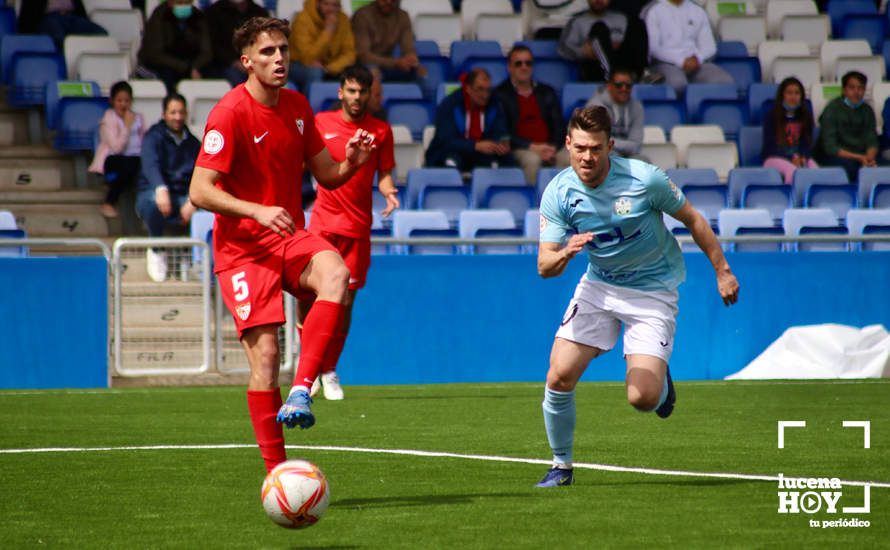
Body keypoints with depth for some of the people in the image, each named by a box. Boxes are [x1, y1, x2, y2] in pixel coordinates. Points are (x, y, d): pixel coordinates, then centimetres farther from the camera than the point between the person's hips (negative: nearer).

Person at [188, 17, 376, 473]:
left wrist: (351, 162, -7)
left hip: (290, 236, 5)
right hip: (242, 247, -5)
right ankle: (276, 472, -1)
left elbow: (326, 175, 16)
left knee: (335, 274, -30)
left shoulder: (297, 106, 9)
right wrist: (258, 211, -29)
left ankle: (301, 391, -32)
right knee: (265, 354, -11)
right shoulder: (230, 113, -12)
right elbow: (200, 191, -17)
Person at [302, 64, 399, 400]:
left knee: (345, 300, 1)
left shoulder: (380, 131, 5)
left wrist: (388, 190, -12)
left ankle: (329, 371, 16)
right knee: (307, 294, -10)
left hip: (358, 226, 1)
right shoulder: (321, 123, 3)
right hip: (323, 221, -1)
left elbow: (384, 174, 9)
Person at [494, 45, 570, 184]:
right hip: (521, 149, -4)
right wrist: (532, 147, -15)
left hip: (551, 147, 4)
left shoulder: (547, 92, 20)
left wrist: (552, 148, -9)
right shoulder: (500, 94, 5)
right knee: (532, 160, -37)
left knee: (570, 159, -27)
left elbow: (559, 126, 13)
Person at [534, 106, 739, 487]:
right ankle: (561, 466, 10)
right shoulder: (558, 193, -12)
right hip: (598, 285, 3)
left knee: (642, 398, -16)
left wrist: (722, 271, 1)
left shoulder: (645, 179, -20)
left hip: (652, 289, -3)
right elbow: (544, 266, -13)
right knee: (559, 376, -12)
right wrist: (565, 253, -37)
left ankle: (662, 383, 23)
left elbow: (693, 220, -4)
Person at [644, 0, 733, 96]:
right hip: (666, 63, -4)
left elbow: (709, 45, 14)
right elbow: (652, 47, -6)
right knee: (678, 83, -39)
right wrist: (681, 61, -16)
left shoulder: (698, 10, 16)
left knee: (725, 81, -25)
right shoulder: (654, 10, 3)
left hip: (695, 62, 4)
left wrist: (697, 58, -9)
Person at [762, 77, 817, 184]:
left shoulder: (806, 116, 12)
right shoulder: (772, 117, 2)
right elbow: (769, 145, -4)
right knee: (793, 171, -38)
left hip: (801, 157, 3)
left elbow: (807, 143, 9)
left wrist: (803, 157, -15)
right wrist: (791, 158, -17)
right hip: (776, 158, -3)